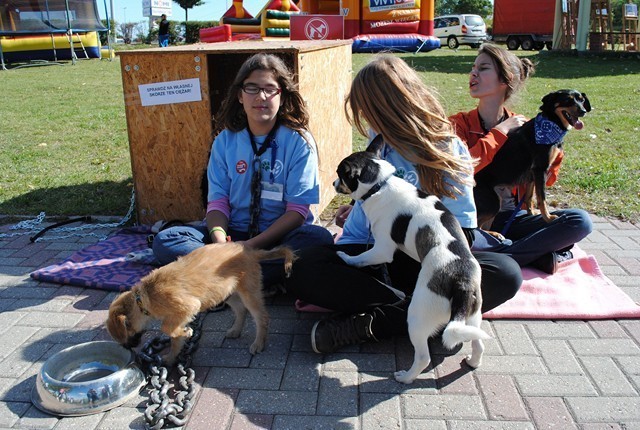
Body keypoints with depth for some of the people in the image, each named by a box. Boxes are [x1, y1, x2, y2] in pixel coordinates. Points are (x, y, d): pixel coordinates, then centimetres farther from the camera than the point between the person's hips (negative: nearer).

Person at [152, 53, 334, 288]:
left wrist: (253, 244, -21)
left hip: (282, 235, -2)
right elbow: (218, 200, 1)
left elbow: (298, 209, -9)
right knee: (164, 241, -17)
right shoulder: (225, 141, 4)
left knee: (319, 238, -33)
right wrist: (219, 239, -21)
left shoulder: (299, 141, -5)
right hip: (234, 233, 3)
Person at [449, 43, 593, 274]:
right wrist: (501, 131, -15)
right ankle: (544, 256, -20)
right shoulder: (459, 123, -3)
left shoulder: (522, 125, 5)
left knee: (580, 220, -17)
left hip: (511, 218, 3)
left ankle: (497, 256, -21)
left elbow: (543, 180, 10)